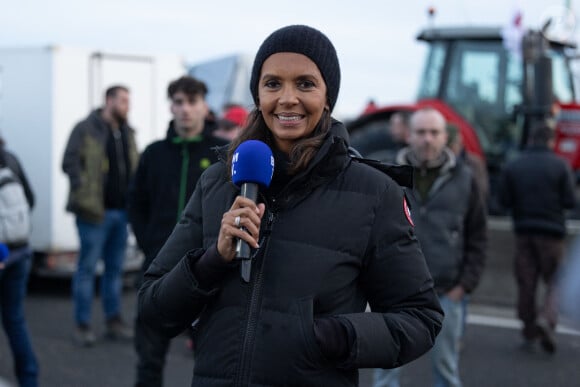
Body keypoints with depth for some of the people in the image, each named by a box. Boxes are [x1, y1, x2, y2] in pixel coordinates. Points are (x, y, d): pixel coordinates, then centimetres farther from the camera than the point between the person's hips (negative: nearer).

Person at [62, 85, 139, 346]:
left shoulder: (127, 133, 15)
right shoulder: (85, 129, -6)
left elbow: (135, 166, 22)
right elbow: (70, 163, -11)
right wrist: (84, 195, -17)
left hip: (121, 210, 7)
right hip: (95, 211, -6)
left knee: (115, 267, 12)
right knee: (87, 267, -1)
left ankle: (114, 320, 21)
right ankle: (82, 324, 6)